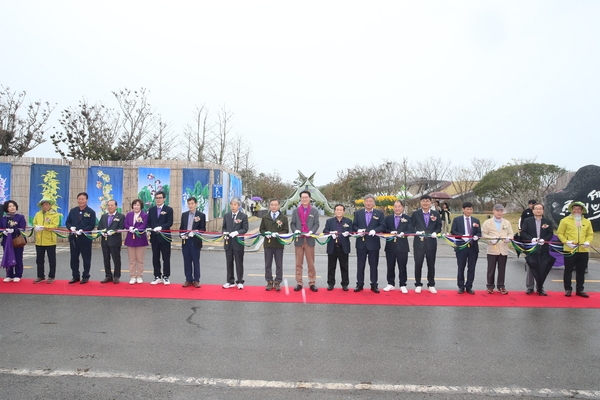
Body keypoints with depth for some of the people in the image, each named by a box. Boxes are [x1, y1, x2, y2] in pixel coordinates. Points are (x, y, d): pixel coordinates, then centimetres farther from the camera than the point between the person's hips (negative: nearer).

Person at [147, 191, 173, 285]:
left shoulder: (169, 209, -2)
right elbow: (148, 222, 9)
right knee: (155, 258, 8)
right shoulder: (151, 209, 12)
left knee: (166, 258, 2)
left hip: (165, 237, -4)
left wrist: (161, 227, -26)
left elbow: (170, 223, -11)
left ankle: (165, 277, 10)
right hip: (154, 237, 4)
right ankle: (157, 277, 16)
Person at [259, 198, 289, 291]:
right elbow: (261, 229, 10)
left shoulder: (283, 217, 1)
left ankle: (277, 282, 13)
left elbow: (286, 231, 0)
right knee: (268, 264, 7)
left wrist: (278, 234, -17)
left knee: (279, 265, 4)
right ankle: (269, 282, 17)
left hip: (279, 244, -2)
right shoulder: (265, 217, 7)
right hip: (268, 244, 2)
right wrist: (266, 233, -10)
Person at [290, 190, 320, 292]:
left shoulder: (314, 211, 6)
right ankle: (299, 283, 13)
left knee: (311, 263, 3)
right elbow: (292, 224, 6)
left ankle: (312, 283, 9)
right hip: (298, 239, 1)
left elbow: (316, 224, 0)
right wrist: (295, 230, -14)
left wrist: (311, 232, -18)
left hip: (310, 240, -1)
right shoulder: (295, 211, 10)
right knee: (298, 264, 6)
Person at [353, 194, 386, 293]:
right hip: (361, 242, 1)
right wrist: (358, 230, -14)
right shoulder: (358, 213, 9)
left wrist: (375, 230, -21)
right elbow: (354, 226, 7)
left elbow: (382, 226, -3)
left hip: (373, 243, -1)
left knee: (373, 265, 5)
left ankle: (374, 285, 14)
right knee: (360, 265, 7)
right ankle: (359, 284, 15)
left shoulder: (379, 213, 4)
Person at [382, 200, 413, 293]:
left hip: (402, 246, -2)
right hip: (390, 245, 2)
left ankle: (402, 285, 13)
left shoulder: (407, 218, 4)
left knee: (402, 266, 4)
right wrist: (390, 232, -16)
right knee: (390, 266, 9)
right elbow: (384, 229, 3)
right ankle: (391, 284, 20)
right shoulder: (388, 218, 10)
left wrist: (403, 233, -23)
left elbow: (410, 231, -5)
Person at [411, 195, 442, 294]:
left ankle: (431, 285, 21)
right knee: (418, 264, 2)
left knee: (431, 264, 9)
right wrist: (416, 232, -16)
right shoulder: (415, 214, 2)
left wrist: (435, 232, -13)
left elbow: (439, 227, 6)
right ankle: (418, 285, 15)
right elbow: (411, 227, 2)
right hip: (419, 242, -1)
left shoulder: (436, 214, 5)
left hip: (431, 243, 1)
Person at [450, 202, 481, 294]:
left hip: (473, 247, 2)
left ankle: (469, 287, 16)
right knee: (461, 268, 6)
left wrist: (476, 236, -17)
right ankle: (461, 287, 17)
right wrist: (462, 236, -19)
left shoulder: (476, 220, 10)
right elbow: (453, 232, -5)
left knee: (471, 268, 6)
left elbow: (479, 233, 6)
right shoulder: (457, 220, 2)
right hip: (461, 246, -2)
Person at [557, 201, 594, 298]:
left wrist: (588, 242, -6)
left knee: (581, 272, 10)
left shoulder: (587, 222, 11)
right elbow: (559, 233, -1)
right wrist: (566, 242, -15)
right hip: (569, 250, -3)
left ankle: (579, 290, 21)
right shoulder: (565, 220, -1)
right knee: (568, 271, 4)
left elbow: (590, 234, 14)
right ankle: (568, 289, 14)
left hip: (583, 251, 3)